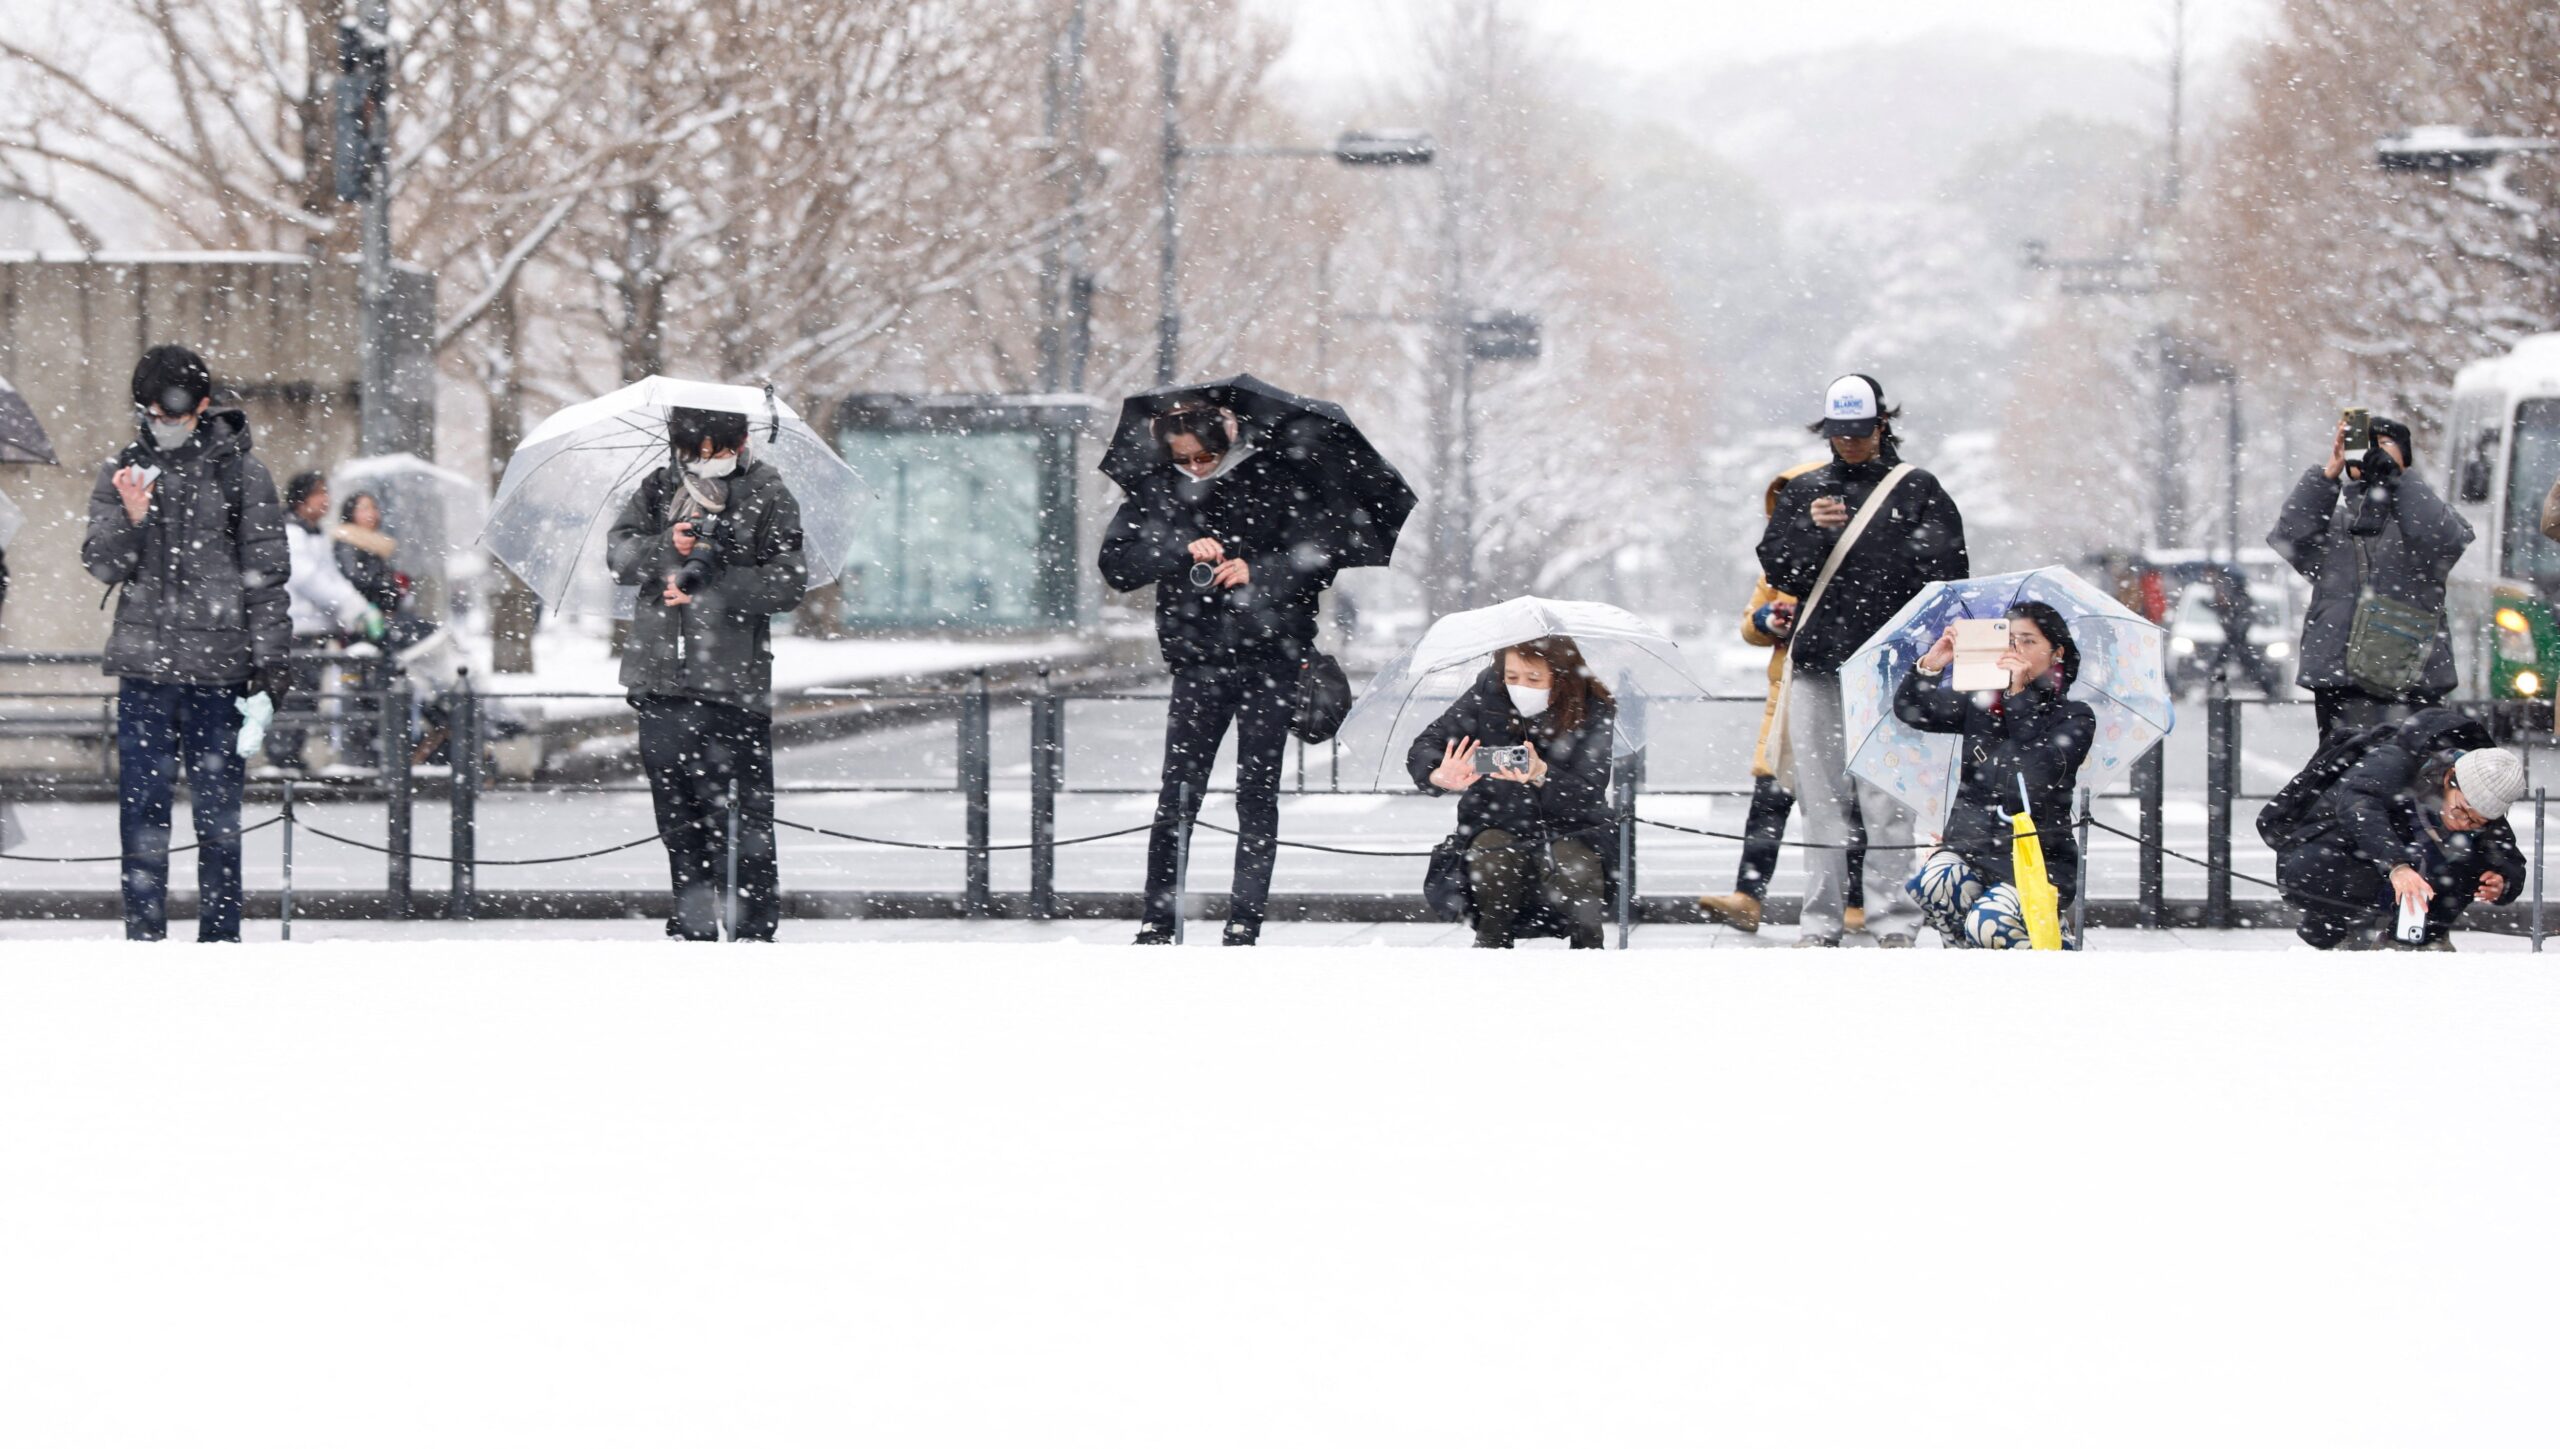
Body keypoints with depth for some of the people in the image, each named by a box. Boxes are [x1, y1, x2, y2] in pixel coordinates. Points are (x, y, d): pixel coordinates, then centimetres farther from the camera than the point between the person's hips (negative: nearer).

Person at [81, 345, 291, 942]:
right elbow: (103, 566, 4)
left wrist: (269, 659, -2)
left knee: (218, 803, 1)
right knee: (143, 803, 1)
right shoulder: (122, 473, 8)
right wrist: (131, 518, -15)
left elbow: (267, 574, 3)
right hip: (144, 665, 2)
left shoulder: (240, 473, 2)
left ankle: (220, 933, 7)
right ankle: (144, 933, 5)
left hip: (218, 667, -2)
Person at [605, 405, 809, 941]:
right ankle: (692, 924, 16)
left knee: (744, 808, -6)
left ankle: (755, 926, -1)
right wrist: (667, 549, -15)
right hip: (661, 676, 4)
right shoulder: (659, 490, 13)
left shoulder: (768, 498, 1)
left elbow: (787, 584, -5)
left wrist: (711, 588, -16)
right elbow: (619, 550, 5)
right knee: (677, 806, 8)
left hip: (734, 678, -4)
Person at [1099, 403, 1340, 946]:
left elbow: (1320, 557, -1)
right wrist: (1181, 550, -14)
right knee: (1178, 794, -3)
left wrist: (1258, 572, -16)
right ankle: (1157, 924, 0)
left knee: (1257, 794, 0)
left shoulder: (1273, 480, 1)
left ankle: (1245, 923, 3)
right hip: (1199, 662, 1)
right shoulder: (1159, 494, 7)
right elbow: (1115, 565, 0)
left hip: (1269, 660, -1)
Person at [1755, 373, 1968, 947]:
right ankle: (1822, 916, 7)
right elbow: (1777, 568, 7)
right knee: (1822, 795, 2)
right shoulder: (1805, 491, 15)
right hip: (1816, 662, 3)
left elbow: (1946, 570, 2)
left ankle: (1894, 919, -5)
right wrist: (1811, 530, -10)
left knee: (1886, 800, -8)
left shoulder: (1917, 490, 6)